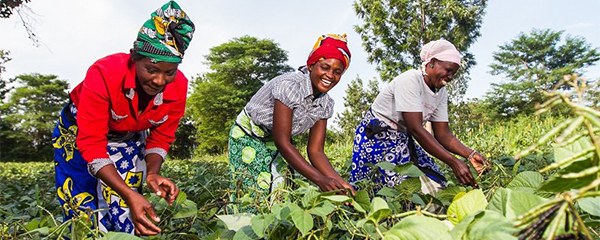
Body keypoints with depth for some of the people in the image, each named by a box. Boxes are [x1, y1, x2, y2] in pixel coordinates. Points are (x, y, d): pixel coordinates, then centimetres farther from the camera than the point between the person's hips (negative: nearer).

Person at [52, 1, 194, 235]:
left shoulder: (178, 87, -23)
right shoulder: (103, 75, -34)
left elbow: (160, 139, -10)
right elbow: (92, 145, -33)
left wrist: (152, 173, -30)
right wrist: (129, 194, -43)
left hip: (129, 140, 3)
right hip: (79, 132, -3)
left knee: (126, 218, -1)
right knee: (83, 219, -5)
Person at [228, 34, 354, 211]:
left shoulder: (325, 104, -8)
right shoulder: (290, 85, -30)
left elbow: (315, 151, -10)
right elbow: (282, 141, -32)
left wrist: (341, 183, -26)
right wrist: (320, 179, -38)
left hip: (274, 144, 6)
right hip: (248, 136, -6)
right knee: (252, 197, -14)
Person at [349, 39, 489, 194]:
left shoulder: (441, 93, 4)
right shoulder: (410, 80, -21)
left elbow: (443, 134, 3)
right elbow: (416, 129, -28)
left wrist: (471, 155, -15)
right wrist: (454, 162, -30)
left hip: (403, 140, 8)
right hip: (377, 138, -8)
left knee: (436, 186, -3)